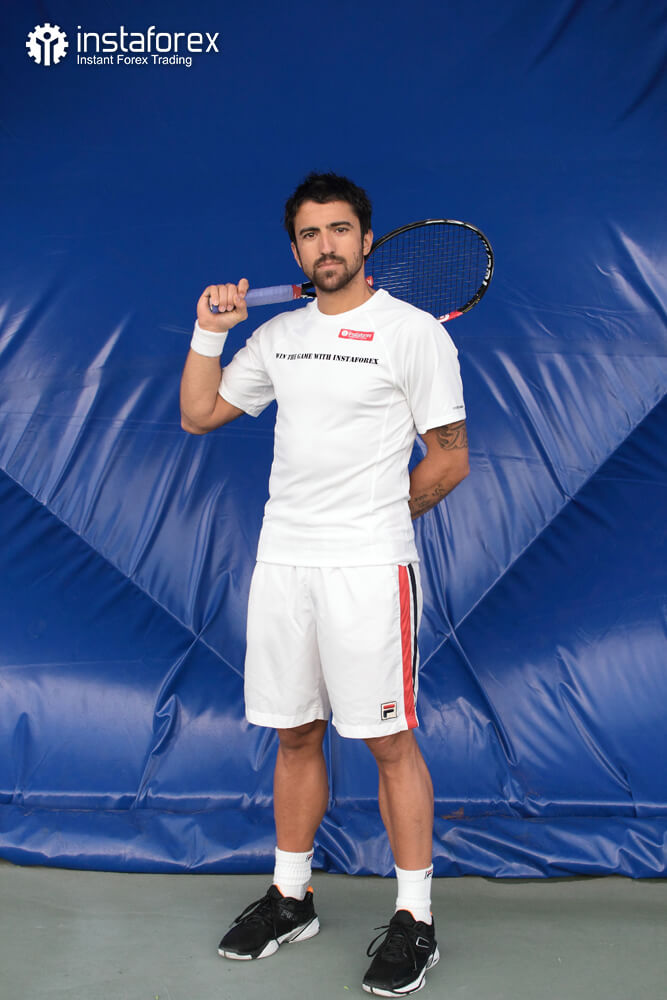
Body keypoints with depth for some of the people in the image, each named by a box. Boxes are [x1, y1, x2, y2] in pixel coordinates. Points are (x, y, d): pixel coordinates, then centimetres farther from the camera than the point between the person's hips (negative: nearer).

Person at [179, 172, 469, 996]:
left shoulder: (413, 331, -3)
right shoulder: (278, 335, 13)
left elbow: (451, 460, -2)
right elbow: (198, 414, 17)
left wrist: (376, 516, 4)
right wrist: (210, 330, 6)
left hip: (369, 568, -5)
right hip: (281, 560, 5)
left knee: (389, 741, 1)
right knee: (294, 735, 13)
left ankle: (414, 920, 15)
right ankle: (291, 897, 29)